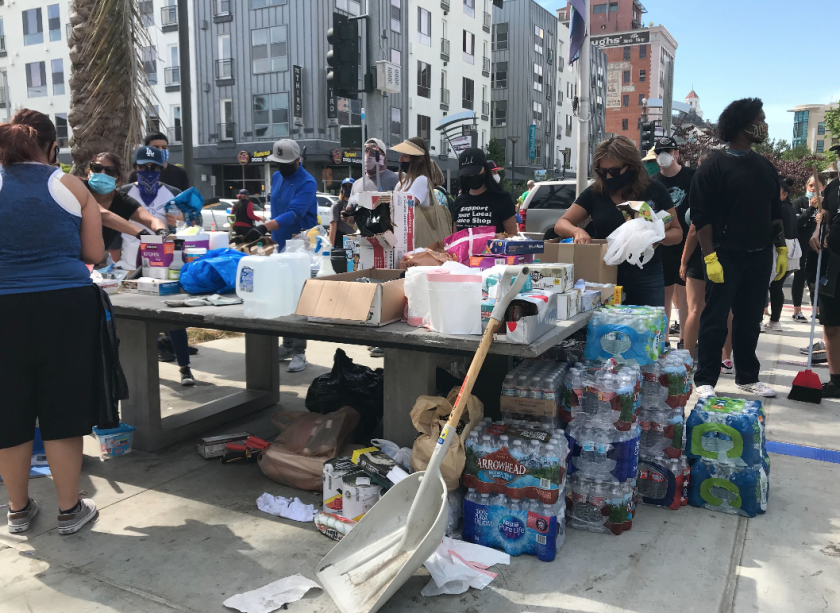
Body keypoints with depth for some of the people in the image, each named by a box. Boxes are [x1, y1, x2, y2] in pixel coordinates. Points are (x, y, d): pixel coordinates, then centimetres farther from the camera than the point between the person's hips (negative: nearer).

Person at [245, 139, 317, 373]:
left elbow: (293, 214, -29)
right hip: (280, 246, 8)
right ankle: (287, 345, 21)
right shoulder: (276, 177, 10)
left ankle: (299, 352, -3)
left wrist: (264, 228, -40)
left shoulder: (307, 183, -15)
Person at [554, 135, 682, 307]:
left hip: (646, 278, 0)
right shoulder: (593, 193, 2)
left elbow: (677, 232, 5)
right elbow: (561, 224, 4)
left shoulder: (655, 191, 0)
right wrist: (577, 231, -19)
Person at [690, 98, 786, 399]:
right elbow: (701, 217, -11)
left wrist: (781, 249, 11)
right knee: (715, 321, -2)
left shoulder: (765, 167, 14)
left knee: (749, 320, 12)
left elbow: (775, 212, 18)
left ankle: (748, 377, 24)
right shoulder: (714, 167, -6)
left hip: (759, 258, 6)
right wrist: (710, 257, -17)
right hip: (726, 258, -6)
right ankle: (705, 381, 5)